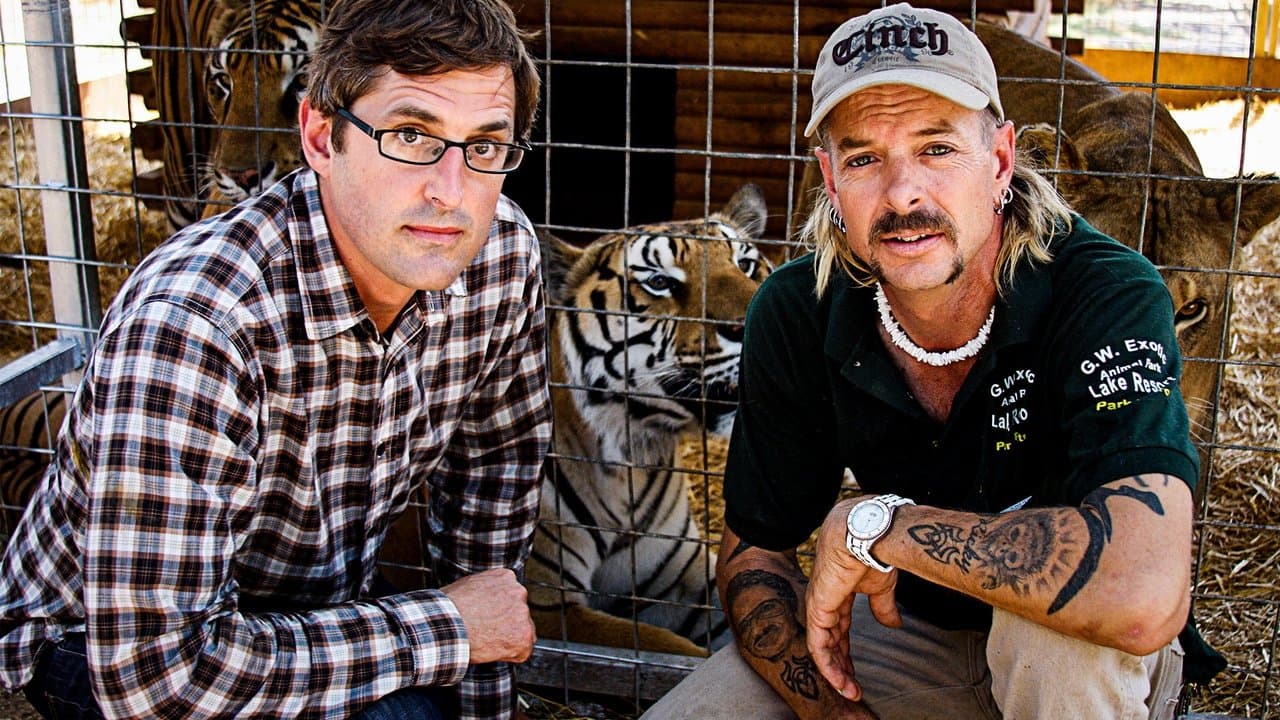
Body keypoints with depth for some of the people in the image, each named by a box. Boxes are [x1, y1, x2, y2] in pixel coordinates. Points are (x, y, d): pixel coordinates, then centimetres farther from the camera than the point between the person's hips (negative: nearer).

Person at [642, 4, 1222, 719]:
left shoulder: (1108, 295, -29)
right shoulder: (795, 317, -14)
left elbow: (1144, 594, -44)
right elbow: (754, 549, -4)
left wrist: (873, 524, -34)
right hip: (901, 622, 4)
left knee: (1063, 622, -37)